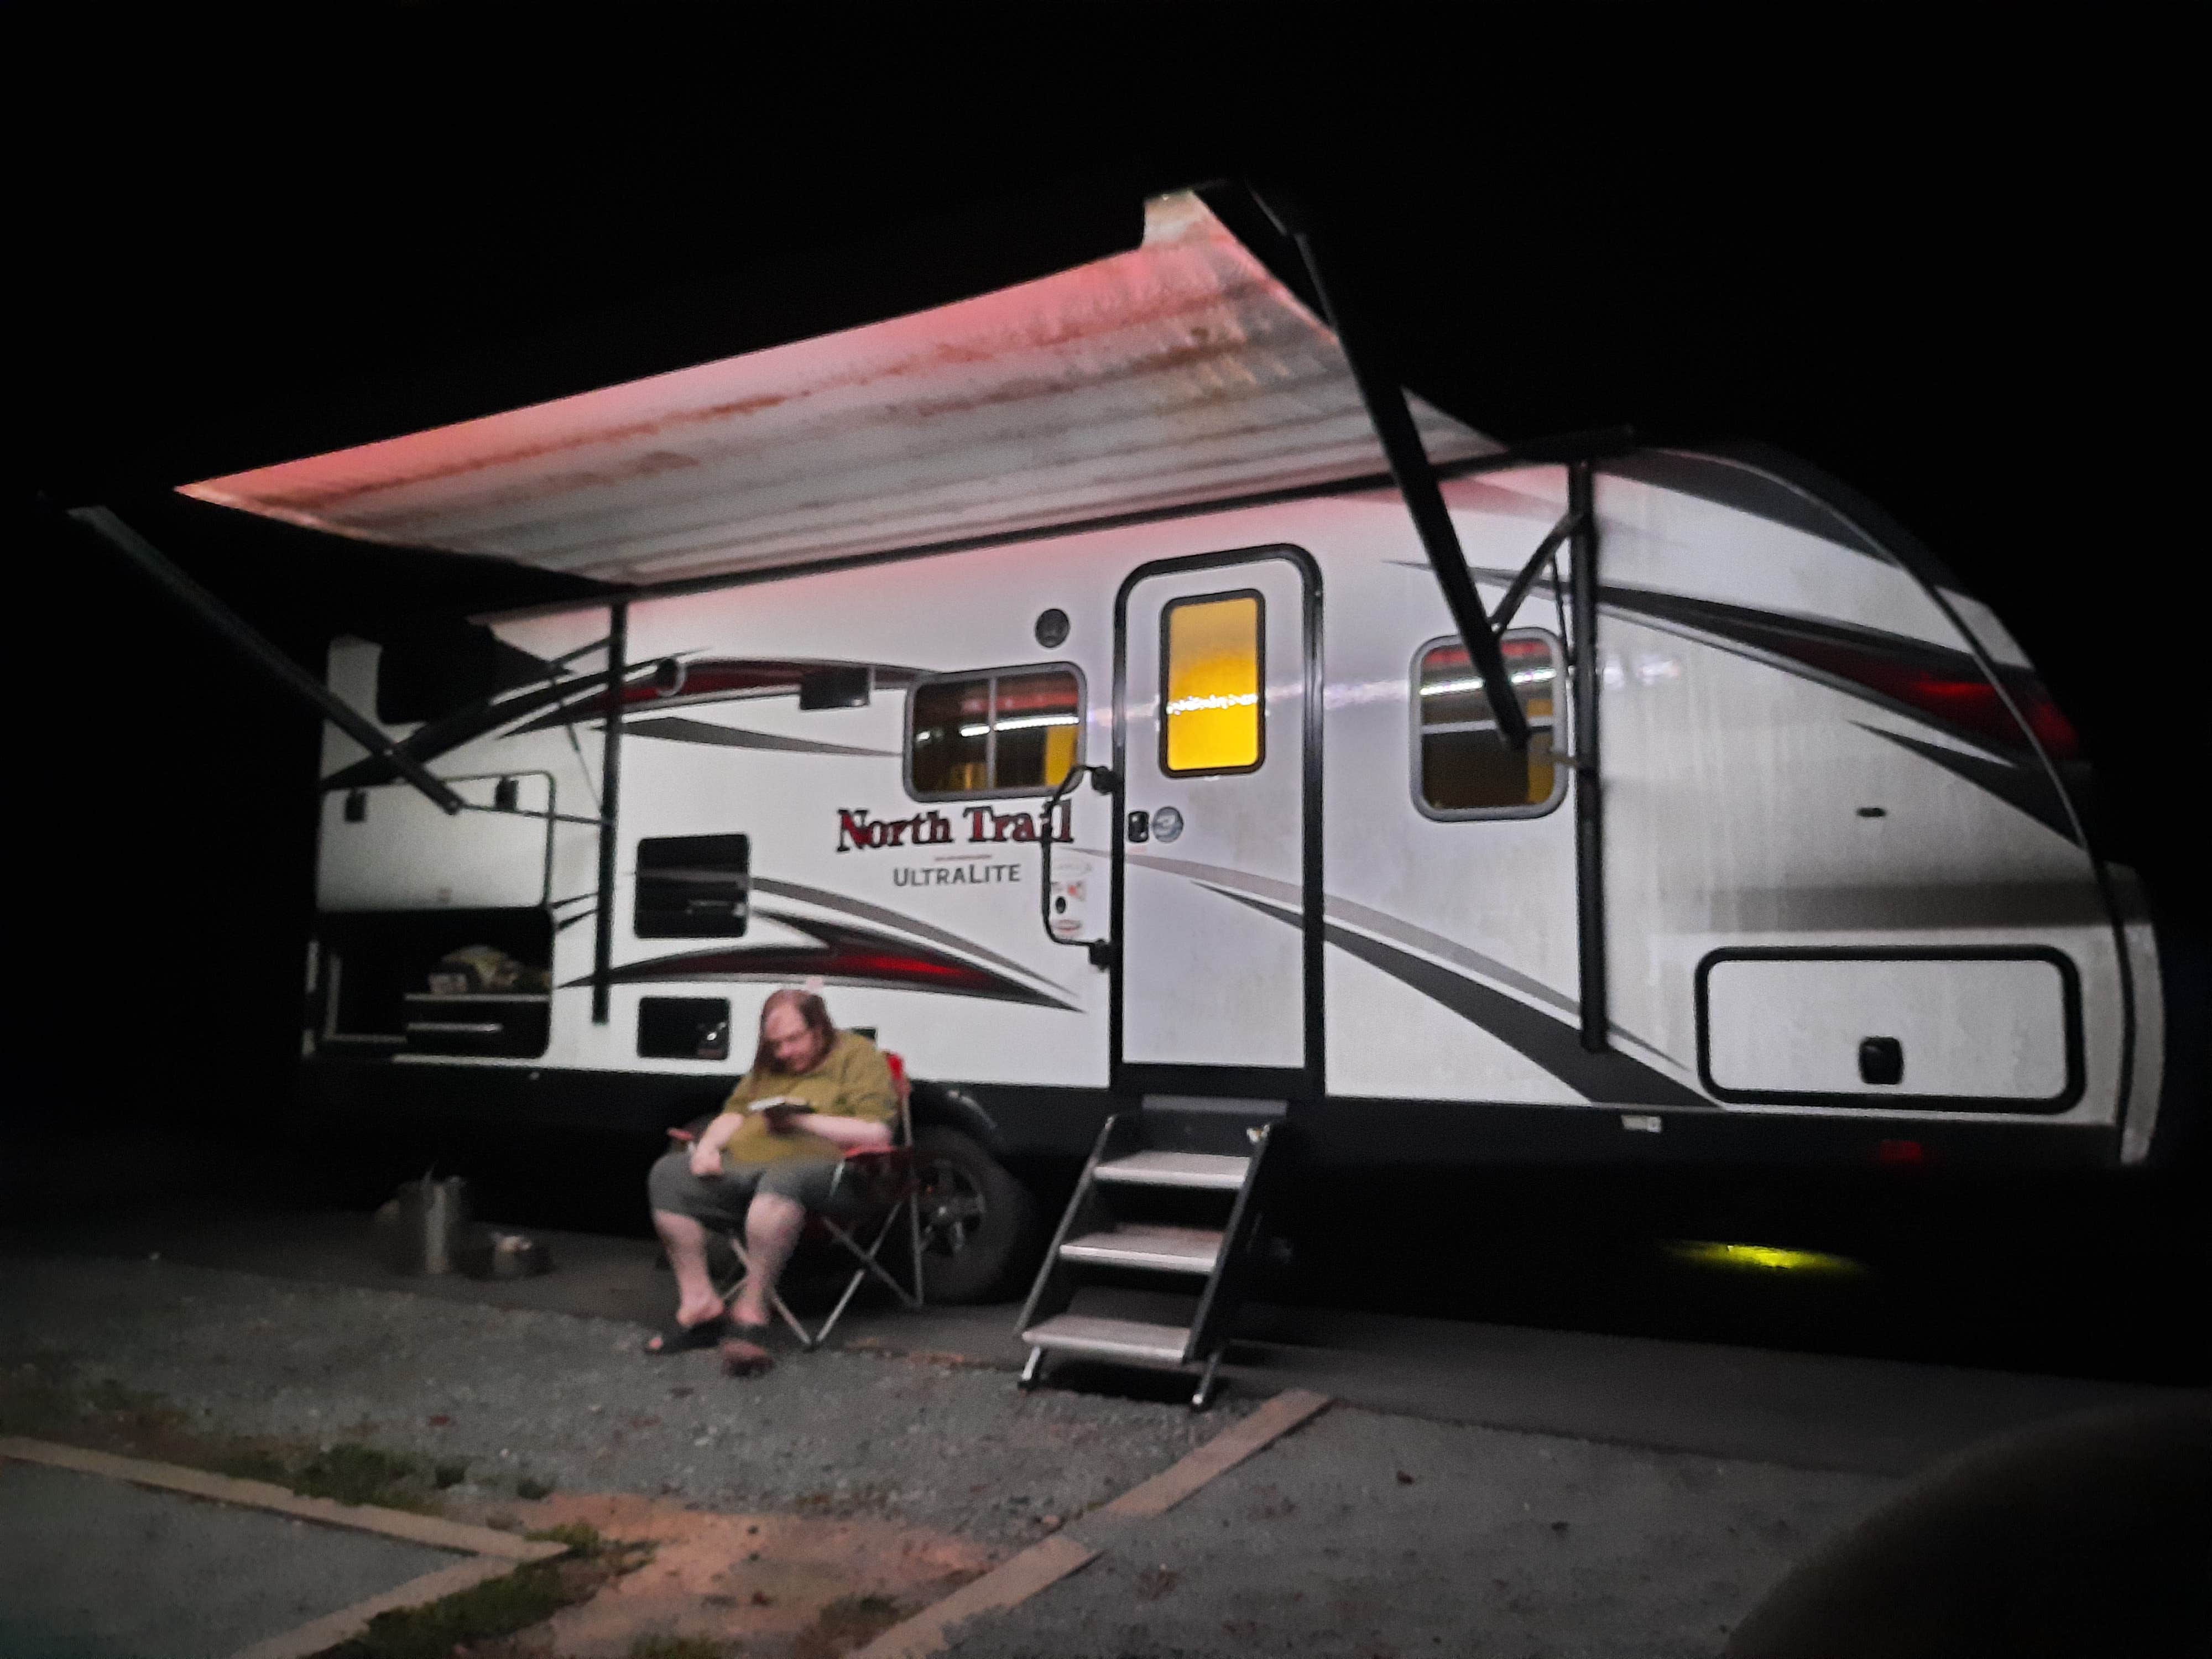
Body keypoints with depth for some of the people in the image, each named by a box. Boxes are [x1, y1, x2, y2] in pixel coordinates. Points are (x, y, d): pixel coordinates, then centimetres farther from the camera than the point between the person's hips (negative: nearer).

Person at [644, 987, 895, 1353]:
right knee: (669, 1174, -13)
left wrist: (801, 1119, -10)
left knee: (779, 1183, -40)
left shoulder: (857, 1055, 4)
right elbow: (734, 1114, 24)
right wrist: (709, 1145, 2)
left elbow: (876, 1133, -8)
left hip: (820, 1165, -7)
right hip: (742, 1164, 7)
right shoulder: (769, 1066, 27)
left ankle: (752, 1303, -31)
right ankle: (699, 1301, -14)